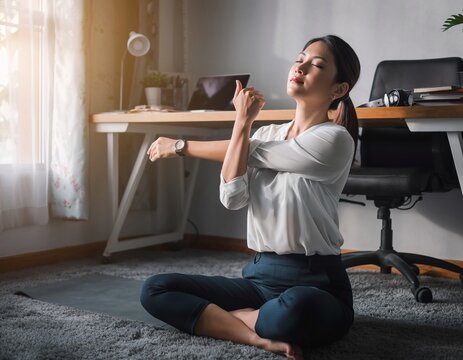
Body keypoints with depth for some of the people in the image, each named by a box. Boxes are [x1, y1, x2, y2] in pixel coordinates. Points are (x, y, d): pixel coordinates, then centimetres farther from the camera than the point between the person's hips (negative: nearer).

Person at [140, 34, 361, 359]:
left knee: (294, 310, -42)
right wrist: (243, 121, -4)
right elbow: (233, 198, -5)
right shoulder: (267, 134, 10)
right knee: (155, 290, -10)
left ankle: (211, 317, -11)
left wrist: (180, 145, 6)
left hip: (314, 283, -5)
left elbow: (250, 153, -8)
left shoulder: (334, 139, -10)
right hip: (259, 275, 6)